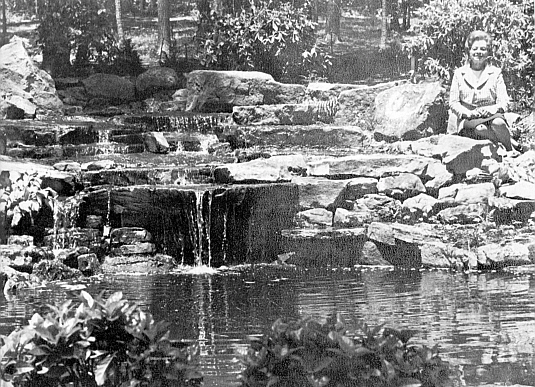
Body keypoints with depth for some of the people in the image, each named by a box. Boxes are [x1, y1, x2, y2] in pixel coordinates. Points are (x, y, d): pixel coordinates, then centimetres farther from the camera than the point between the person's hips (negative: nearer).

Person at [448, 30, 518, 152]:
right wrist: (468, 113, -14)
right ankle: (510, 141, -27)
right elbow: (453, 103, 7)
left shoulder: (495, 73, 10)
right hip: (468, 120, 0)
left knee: (498, 123, -36)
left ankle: (510, 151, -22)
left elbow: (504, 103, 3)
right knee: (480, 128, -36)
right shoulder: (459, 74, 11)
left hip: (490, 116, 0)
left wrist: (489, 110, -19)